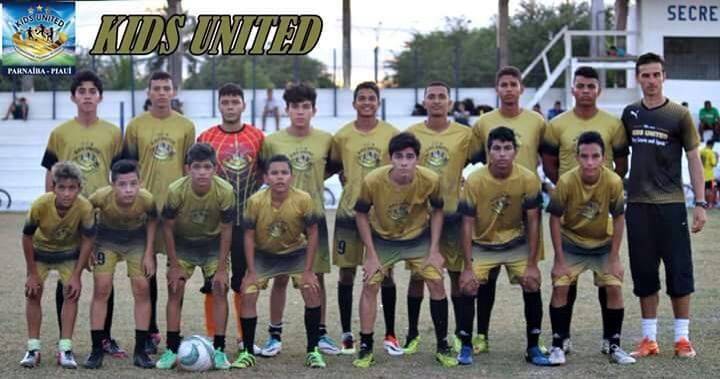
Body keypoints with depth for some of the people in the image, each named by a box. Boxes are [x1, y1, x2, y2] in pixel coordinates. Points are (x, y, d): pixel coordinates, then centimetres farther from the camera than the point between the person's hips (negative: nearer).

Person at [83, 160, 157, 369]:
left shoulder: (146, 199, -31)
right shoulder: (102, 196, -33)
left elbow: (152, 220, -8)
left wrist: (149, 253, -10)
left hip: (137, 240, 1)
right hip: (106, 239, -1)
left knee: (142, 289, -6)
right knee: (101, 289, -10)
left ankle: (140, 351, 3)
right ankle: (96, 350, -2)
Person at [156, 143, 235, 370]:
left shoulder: (225, 191, -27)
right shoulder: (176, 191, -29)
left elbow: (226, 229, -15)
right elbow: (168, 227, -15)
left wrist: (221, 268, -15)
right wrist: (173, 265, -13)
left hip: (213, 243, 0)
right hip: (182, 243, 0)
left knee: (220, 290, -10)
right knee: (175, 289, -9)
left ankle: (219, 350, -4)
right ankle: (171, 350, -3)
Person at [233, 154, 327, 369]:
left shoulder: (303, 200, -24)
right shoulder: (255, 201, -23)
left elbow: (312, 233, -13)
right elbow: (249, 236, -12)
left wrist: (307, 271, -14)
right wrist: (252, 272, -14)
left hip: (296, 253, 0)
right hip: (263, 255, 0)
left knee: (312, 292, -16)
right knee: (248, 294, -13)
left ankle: (313, 352, -2)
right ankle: (247, 353, 1)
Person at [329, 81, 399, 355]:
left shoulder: (392, 134, 1)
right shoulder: (342, 136, 1)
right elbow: (332, 167, 14)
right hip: (349, 211, 0)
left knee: (385, 272, 3)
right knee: (346, 272, 3)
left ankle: (390, 335, 12)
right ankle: (346, 335, 13)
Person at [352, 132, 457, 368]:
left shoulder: (430, 180, -27)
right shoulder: (372, 181, -30)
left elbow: (437, 210, -6)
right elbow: (361, 214, -13)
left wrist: (434, 250, -10)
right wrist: (371, 255, -13)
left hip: (419, 237, 1)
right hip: (382, 238, -1)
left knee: (436, 282, -7)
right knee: (370, 285, -8)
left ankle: (442, 347, 7)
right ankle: (366, 348, 3)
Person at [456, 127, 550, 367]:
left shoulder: (528, 179, -19)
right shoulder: (474, 181, -22)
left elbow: (533, 222, -11)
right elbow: (467, 225, -15)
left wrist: (532, 264, -12)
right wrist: (468, 267, -17)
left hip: (516, 243, 1)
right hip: (482, 245, -1)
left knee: (532, 286, -9)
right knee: (468, 288, -13)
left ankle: (533, 348, 4)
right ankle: (466, 347, 3)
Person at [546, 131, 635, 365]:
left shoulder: (614, 182, -24)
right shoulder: (566, 181, -26)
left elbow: (618, 219, -11)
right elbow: (555, 219, -15)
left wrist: (614, 258, -10)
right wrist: (559, 260, -14)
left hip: (603, 244, 1)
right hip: (571, 243, -1)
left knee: (614, 287, -11)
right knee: (560, 286, -13)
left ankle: (614, 346, 3)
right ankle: (558, 345, -1)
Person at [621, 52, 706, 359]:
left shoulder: (679, 115, -2)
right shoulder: (630, 113, 8)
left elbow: (693, 159, -1)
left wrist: (700, 203, -6)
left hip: (671, 203, -3)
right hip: (638, 204, 3)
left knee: (679, 270, -1)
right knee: (644, 273, 7)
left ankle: (682, 339, 9)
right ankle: (649, 339, 15)